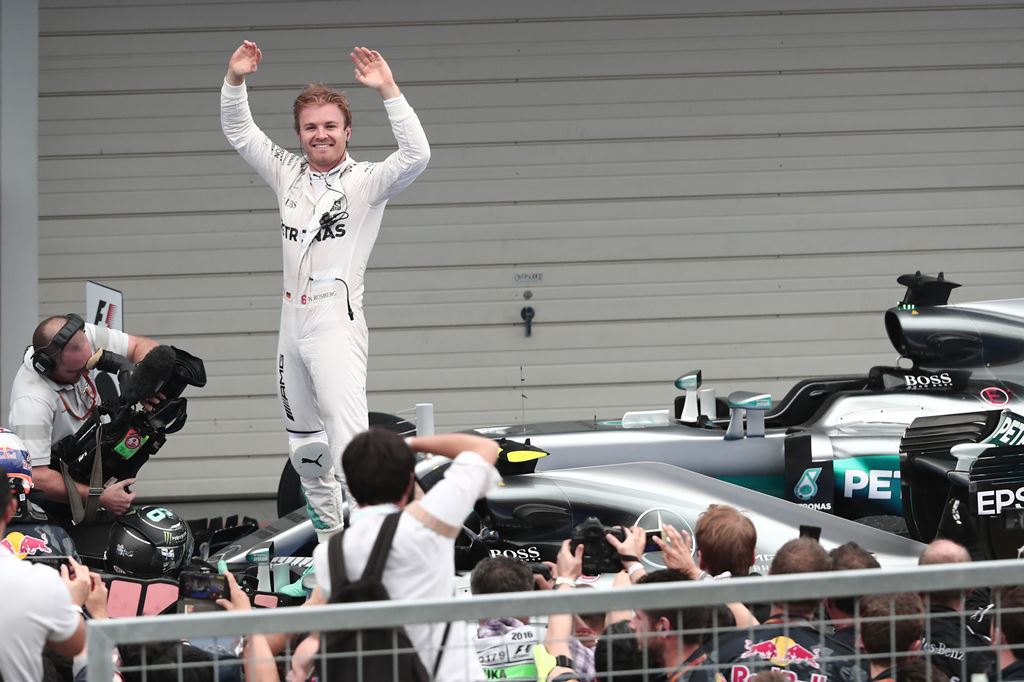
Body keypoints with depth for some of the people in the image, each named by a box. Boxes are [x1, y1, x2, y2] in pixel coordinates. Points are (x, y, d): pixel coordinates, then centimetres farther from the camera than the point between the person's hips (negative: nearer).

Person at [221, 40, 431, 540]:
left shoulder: (367, 181, -4)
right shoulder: (288, 175, 13)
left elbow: (416, 156, -21)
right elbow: (238, 132, 16)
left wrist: (387, 90, -27)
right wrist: (235, 81, -1)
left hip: (337, 323, -7)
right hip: (292, 324, 7)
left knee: (348, 442, -20)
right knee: (305, 446, 14)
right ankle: (330, 537, 27)